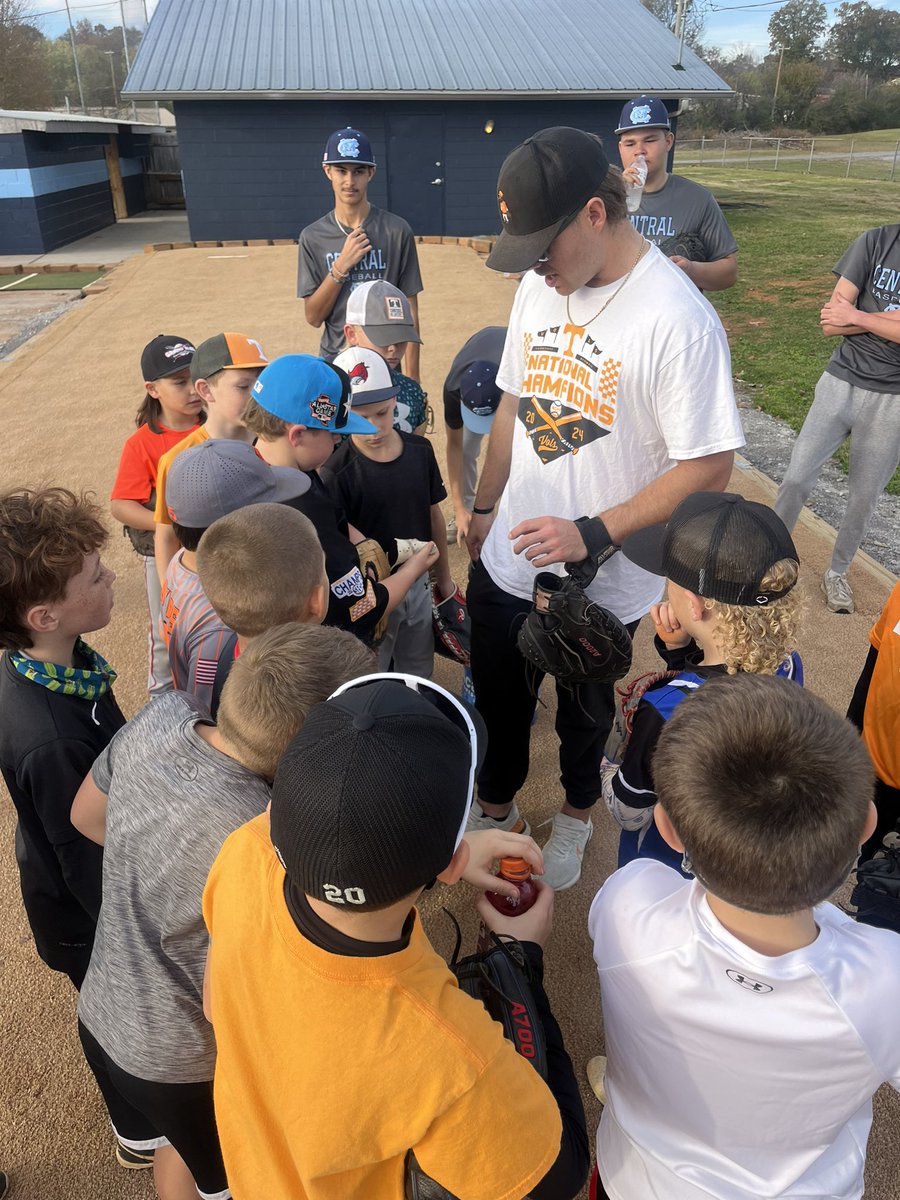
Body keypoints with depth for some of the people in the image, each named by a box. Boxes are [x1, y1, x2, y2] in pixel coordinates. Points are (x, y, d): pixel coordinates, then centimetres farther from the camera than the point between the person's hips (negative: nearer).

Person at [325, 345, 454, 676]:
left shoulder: (420, 450, -4)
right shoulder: (338, 471, -19)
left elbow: (433, 515, 7)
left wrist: (444, 578, 14)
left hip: (418, 584, 5)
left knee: (419, 676, 22)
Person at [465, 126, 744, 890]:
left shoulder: (678, 319, -21)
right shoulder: (540, 286, 0)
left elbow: (708, 469, -21)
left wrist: (591, 535, -25)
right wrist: (485, 506, 14)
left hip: (601, 585, -5)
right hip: (507, 561, 6)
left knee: (584, 713, 20)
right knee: (499, 702, 23)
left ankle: (577, 814, 51)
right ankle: (497, 808, 51)